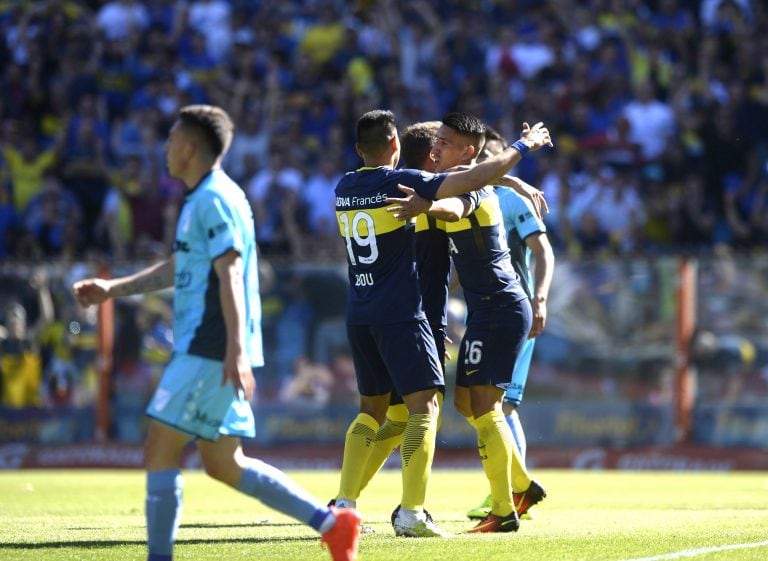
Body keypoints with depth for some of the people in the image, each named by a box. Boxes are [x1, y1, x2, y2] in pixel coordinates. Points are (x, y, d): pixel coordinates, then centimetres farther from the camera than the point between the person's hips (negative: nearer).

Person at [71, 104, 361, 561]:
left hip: (210, 352, -10)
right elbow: (178, 268, 31)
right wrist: (113, 289, 31)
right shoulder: (200, 200, 20)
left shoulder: (215, 199, -11)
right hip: (205, 350, 10)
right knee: (223, 463, 9)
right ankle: (333, 523, 8)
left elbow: (229, 274, -20)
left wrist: (236, 348, -26)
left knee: (160, 450, -9)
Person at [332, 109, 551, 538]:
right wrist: (522, 147, -1)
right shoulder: (402, 182, -9)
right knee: (424, 405, -6)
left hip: (359, 316, 7)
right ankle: (411, 513, -16)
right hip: (400, 312, -7)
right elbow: (473, 180, -14)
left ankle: (344, 505, 11)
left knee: (372, 408, 17)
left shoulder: (344, 190, 10)